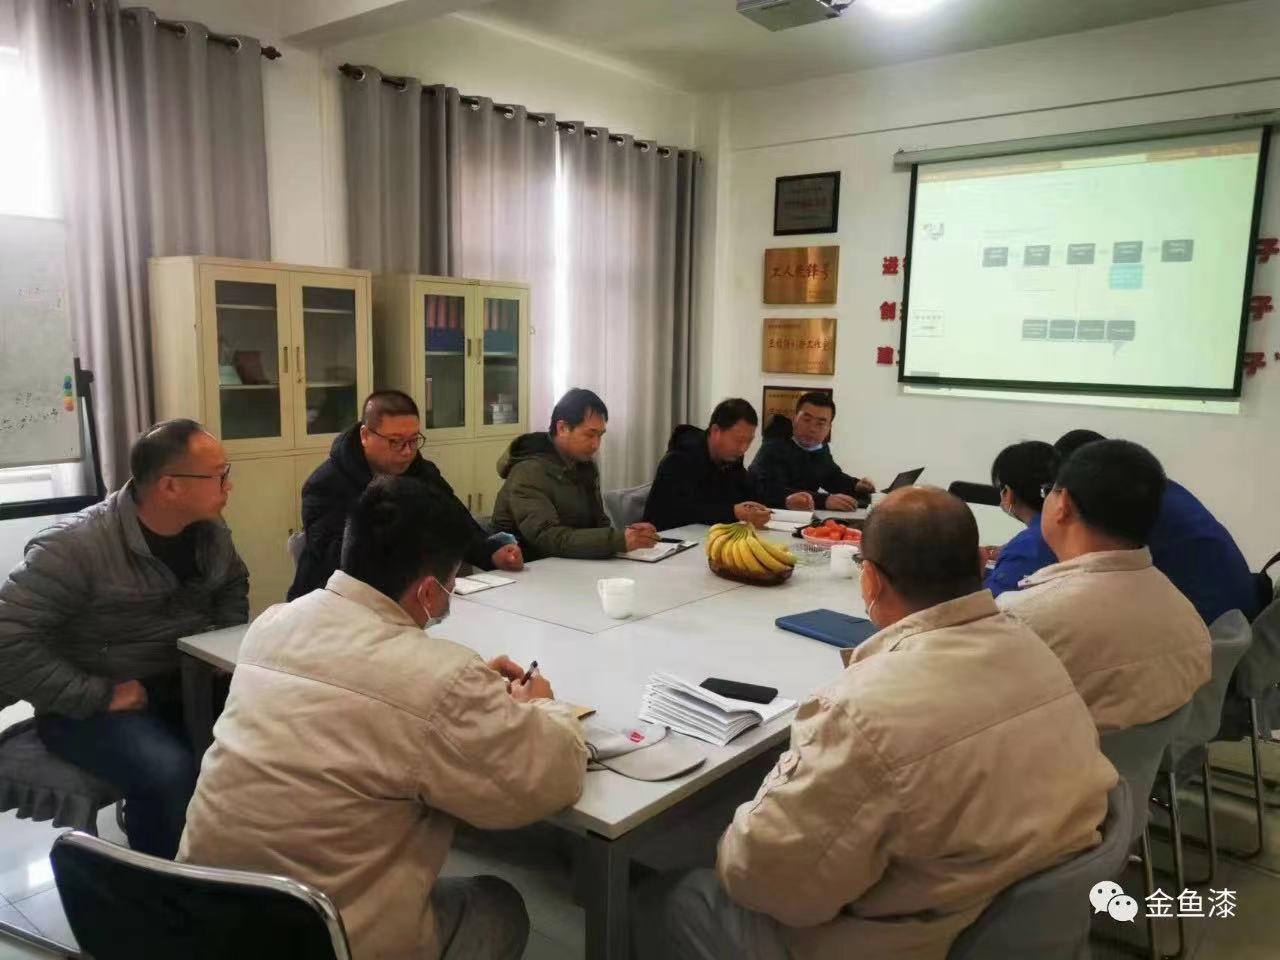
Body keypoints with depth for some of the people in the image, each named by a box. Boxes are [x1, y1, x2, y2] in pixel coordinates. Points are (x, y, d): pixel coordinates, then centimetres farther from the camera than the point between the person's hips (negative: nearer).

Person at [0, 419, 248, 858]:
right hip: (92, 708, -5)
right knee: (169, 772, -34)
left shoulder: (211, 531, 0)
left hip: (189, 686, 6)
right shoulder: (74, 546, -21)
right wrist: (99, 696, -23)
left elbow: (233, 584, 21)